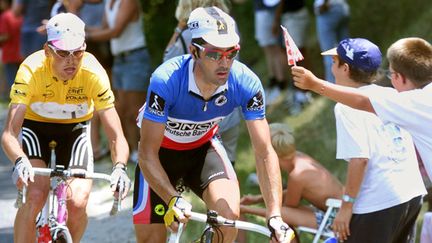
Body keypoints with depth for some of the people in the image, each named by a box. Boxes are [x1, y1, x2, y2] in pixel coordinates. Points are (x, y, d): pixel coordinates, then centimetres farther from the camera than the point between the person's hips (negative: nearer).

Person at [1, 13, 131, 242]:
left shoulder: (94, 73, -29)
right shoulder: (31, 70, -32)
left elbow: (116, 136, -28)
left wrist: (119, 167, -49)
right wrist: (20, 162, -58)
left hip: (75, 128, 1)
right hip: (35, 125, -1)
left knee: (77, 203, -18)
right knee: (35, 197, -25)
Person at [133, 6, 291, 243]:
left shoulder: (246, 84, -28)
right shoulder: (166, 81, -35)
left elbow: (265, 153, -24)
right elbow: (148, 154, -32)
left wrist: (275, 216, -34)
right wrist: (174, 200, -48)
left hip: (203, 147, 2)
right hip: (162, 151, -2)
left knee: (229, 213, -25)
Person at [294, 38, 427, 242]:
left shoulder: (348, 107, -12)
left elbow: (359, 159, -20)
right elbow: (415, 145, 17)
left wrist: (346, 205, -14)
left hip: (378, 203, -8)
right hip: (413, 195, 8)